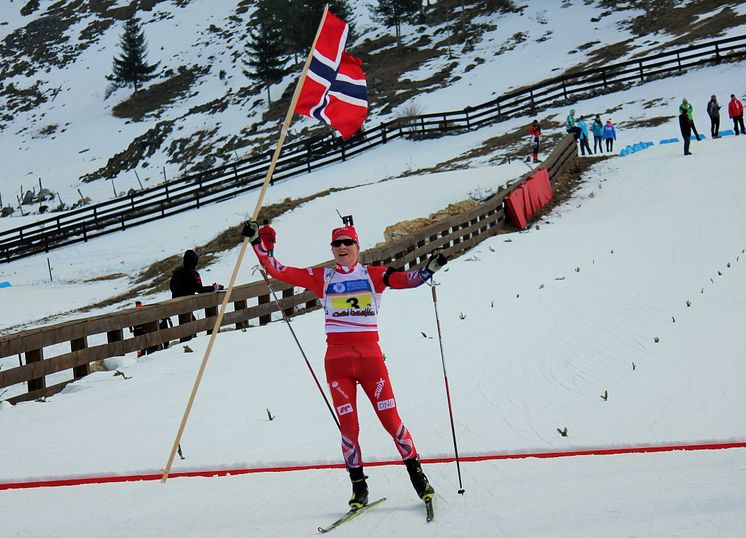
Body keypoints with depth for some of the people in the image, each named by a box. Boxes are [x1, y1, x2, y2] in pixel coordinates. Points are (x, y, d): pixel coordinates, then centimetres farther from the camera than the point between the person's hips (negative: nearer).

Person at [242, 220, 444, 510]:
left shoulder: (372, 274, 7)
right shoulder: (322, 277, 10)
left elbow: (406, 279, -6)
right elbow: (279, 271, 9)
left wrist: (429, 269, -24)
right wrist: (256, 241, 4)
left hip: (370, 356, -1)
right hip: (337, 359, 1)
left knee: (391, 419, -3)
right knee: (348, 426, 0)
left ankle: (417, 474, 12)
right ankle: (358, 486, 11)